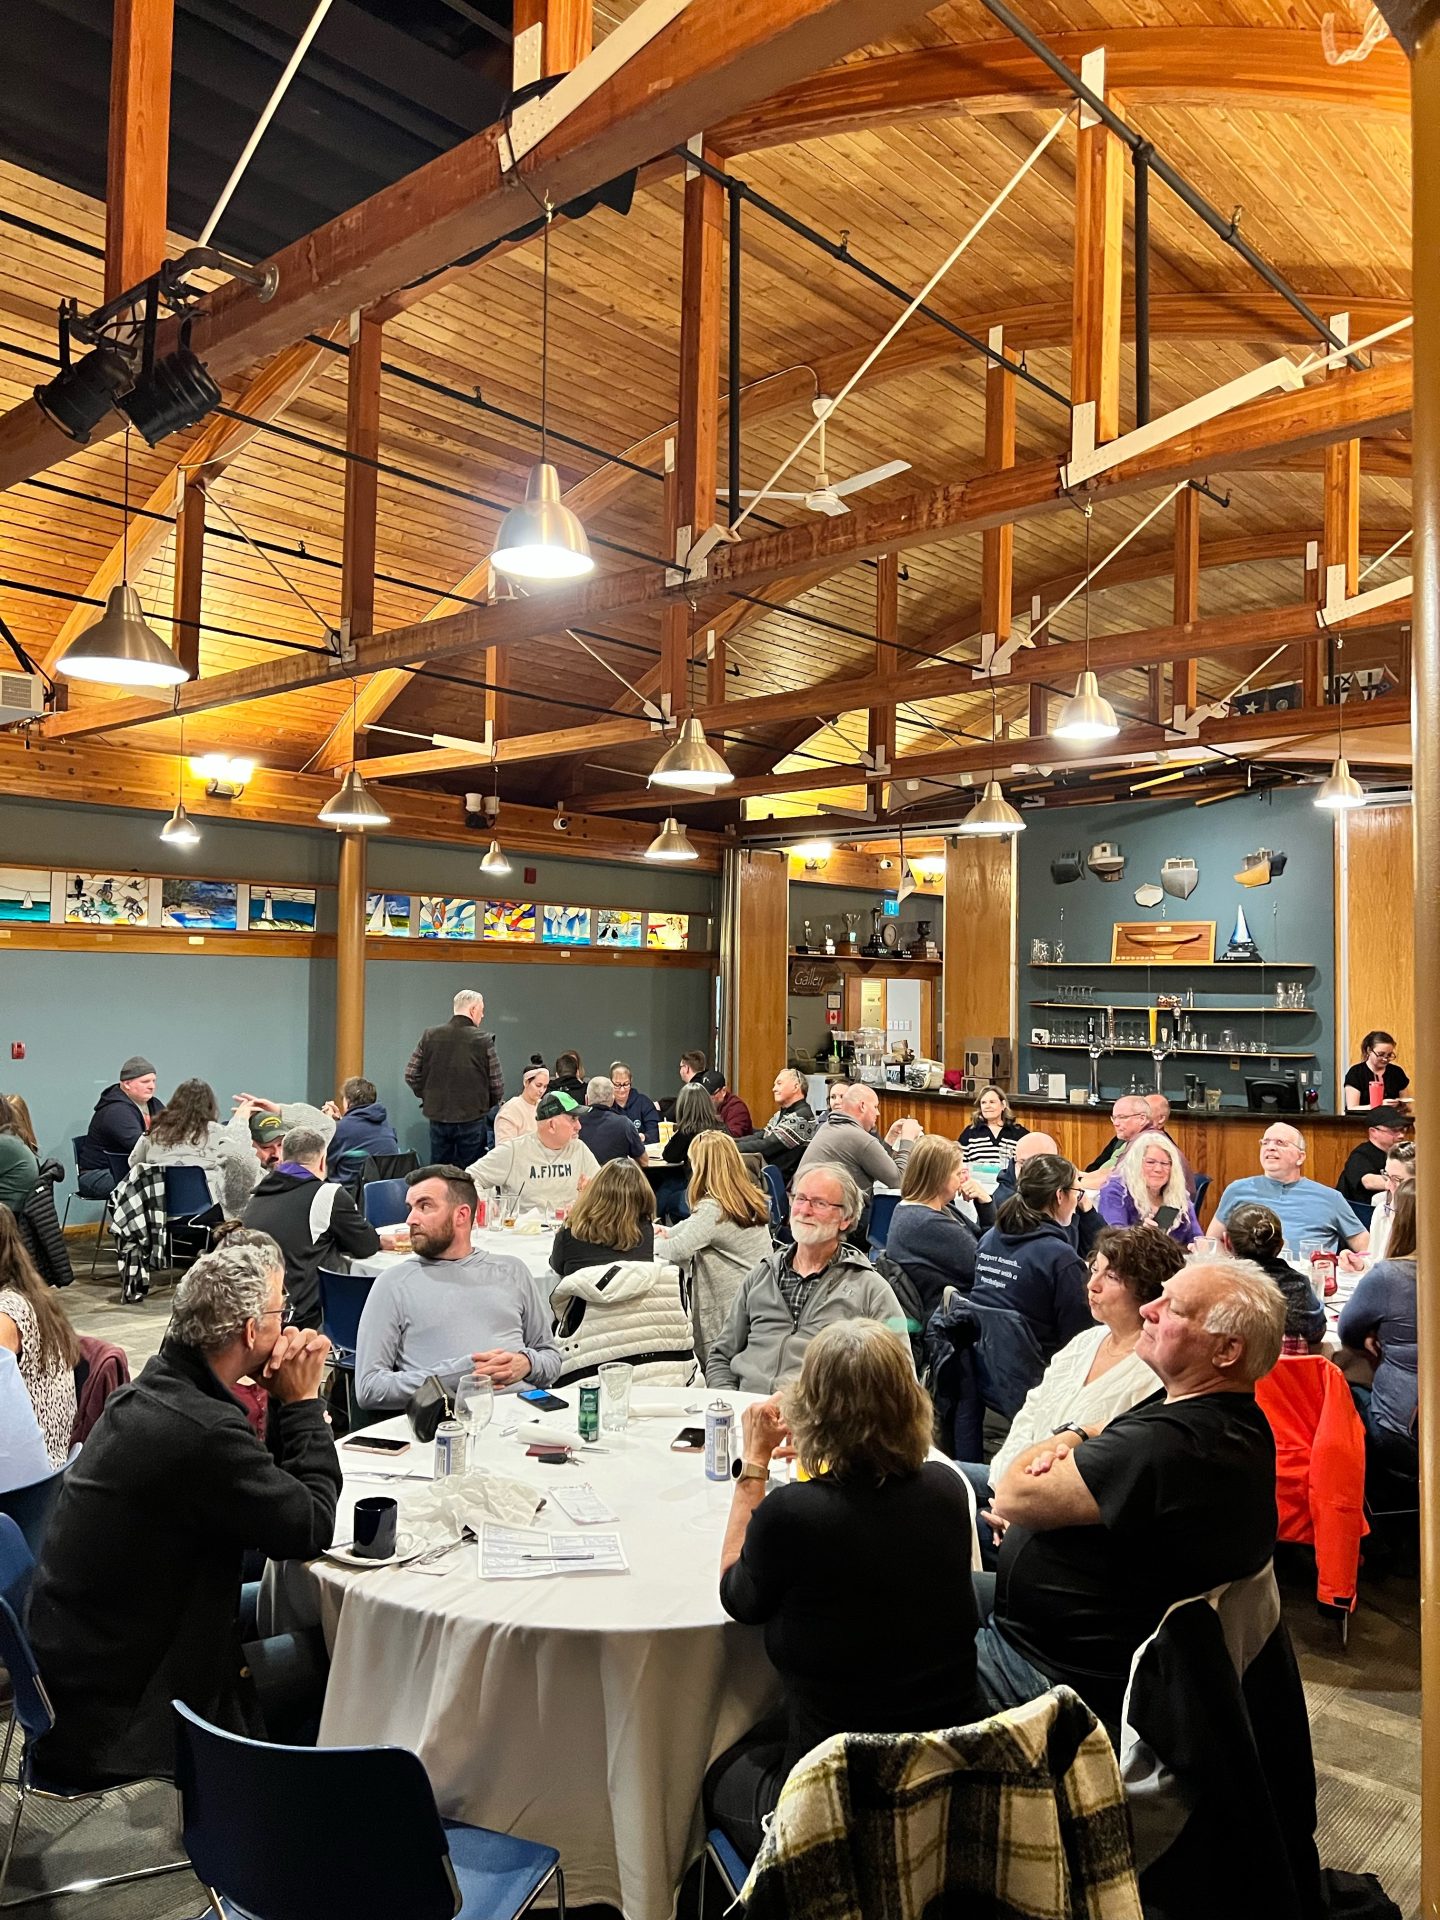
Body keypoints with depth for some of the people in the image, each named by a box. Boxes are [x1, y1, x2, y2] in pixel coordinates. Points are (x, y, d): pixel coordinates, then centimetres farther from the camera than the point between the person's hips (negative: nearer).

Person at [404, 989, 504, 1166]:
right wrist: (486, 1104, 12)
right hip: (472, 1118, -3)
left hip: (437, 1117, 3)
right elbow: (497, 1085, -8)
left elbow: (411, 1074, 1)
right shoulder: (482, 1040, -10)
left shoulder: (430, 1035, -1)